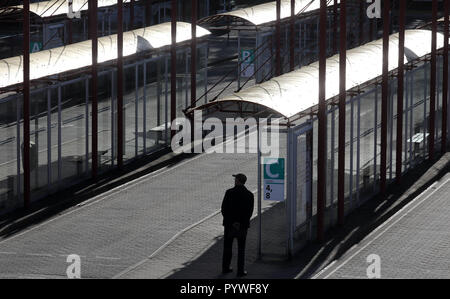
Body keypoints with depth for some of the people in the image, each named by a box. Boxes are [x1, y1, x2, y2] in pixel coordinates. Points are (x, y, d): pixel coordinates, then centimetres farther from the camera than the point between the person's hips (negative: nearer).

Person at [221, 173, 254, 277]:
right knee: (241, 248, 7)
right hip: (242, 225, 0)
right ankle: (240, 271, 6)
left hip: (229, 224, 0)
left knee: (227, 246, 14)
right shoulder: (249, 195, -6)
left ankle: (225, 268, 21)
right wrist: (242, 222, 2)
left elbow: (224, 209, -9)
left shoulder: (229, 192, -10)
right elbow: (250, 211, -6)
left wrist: (229, 221, 2)